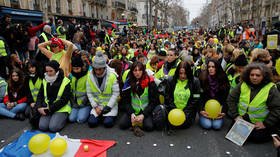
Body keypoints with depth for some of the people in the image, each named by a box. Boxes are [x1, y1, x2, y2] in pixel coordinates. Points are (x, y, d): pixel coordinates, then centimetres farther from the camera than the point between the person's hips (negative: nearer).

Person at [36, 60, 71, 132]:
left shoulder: (65, 82, -9)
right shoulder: (45, 81, 8)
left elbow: (64, 99, -13)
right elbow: (40, 95, 11)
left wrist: (50, 109, -16)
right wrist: (39, 107, -7)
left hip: (61, 109, -4)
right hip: (47, 108, 4)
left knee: (53, 127, -21)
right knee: (42, 126, -15)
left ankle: (63, 118, 8)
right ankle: (52, 117, 13)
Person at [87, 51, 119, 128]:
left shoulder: (112, 75, -17)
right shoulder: (90, 76, -7)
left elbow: (116, 93, -14)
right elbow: (89, 93, -3)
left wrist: (108, 107, -17)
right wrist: (95, 106, -10)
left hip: (110, 104, -3)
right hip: (97, 104, 3)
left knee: (108, 123, -18)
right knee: (91, 122, -13)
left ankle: (111, 115, 14)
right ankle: (101, 116, 17)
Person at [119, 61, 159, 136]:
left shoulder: (150, 82, -10)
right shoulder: (129, 82, -2)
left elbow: (153, 101, -8)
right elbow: (125, 101, 0)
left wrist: (143, 115, -18)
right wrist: (131, 113, -16)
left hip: (146, 111, -1)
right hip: (132, 110, 2)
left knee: (149, 126, -26)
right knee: (122, 124, -20)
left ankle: (136, 124, 0)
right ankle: (136, 122, 2)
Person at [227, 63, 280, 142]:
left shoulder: (271, 89, -13)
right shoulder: (243, 85, -5)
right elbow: (231, 99, -1)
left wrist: (266, 124, -17)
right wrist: (235, 115, -6)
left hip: (259, 123, -2)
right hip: (241, 119, 3)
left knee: (256, 138, -14)